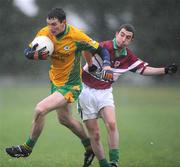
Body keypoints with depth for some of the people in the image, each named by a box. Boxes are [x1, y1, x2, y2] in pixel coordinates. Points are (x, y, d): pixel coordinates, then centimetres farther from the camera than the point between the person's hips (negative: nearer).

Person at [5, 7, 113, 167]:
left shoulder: (76, 37, -24)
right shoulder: (44, 33, -10)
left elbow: (101, 50, -13)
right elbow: (27, 51, -1)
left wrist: (107, 66, -31)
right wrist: (36, 55, -24)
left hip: (70, 86, -7)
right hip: (55, 81, 7)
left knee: (40, 110, -20)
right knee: (65, 119, 22)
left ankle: (27, 148, 0)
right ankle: (90, 148, 43)